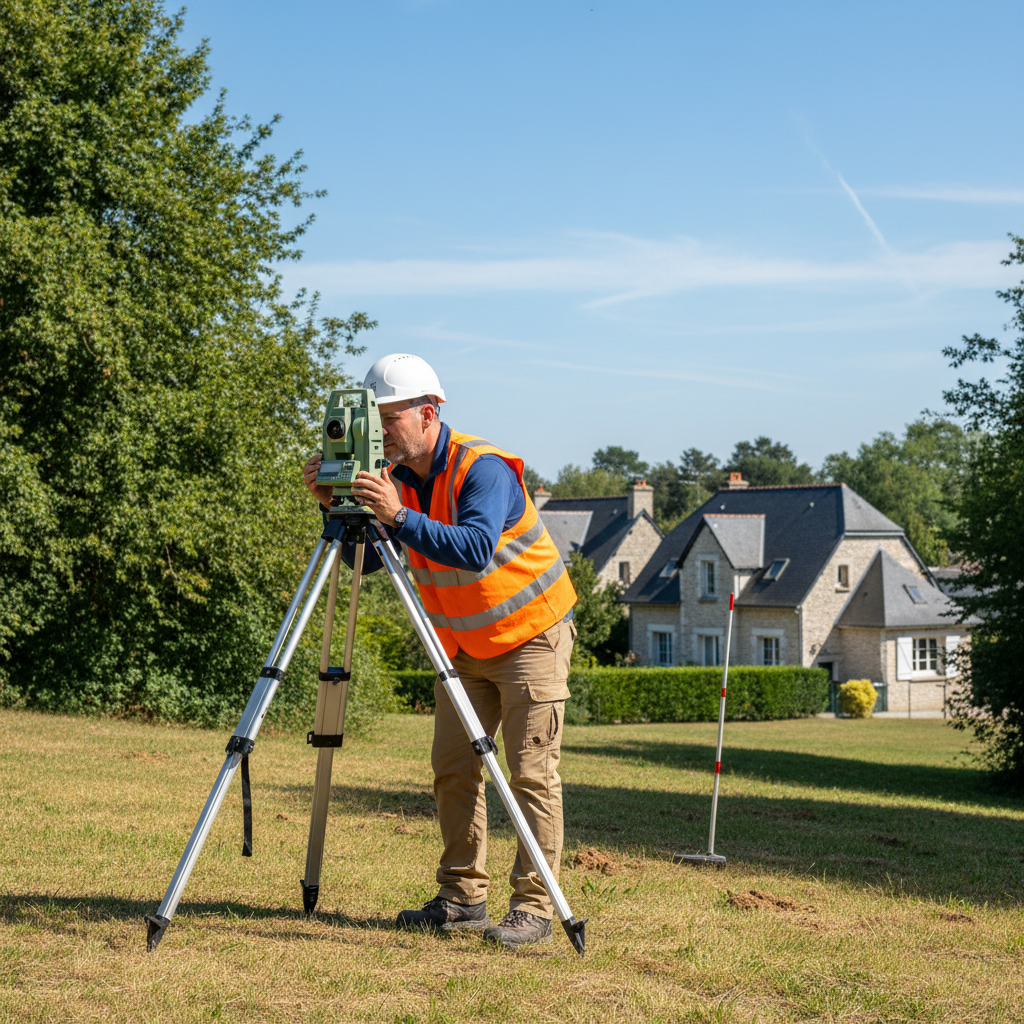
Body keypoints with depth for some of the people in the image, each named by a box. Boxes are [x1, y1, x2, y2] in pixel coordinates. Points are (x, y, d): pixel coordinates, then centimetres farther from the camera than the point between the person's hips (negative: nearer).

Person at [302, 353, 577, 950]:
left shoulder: (482, 468, -24)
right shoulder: (396, 475, -2)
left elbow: (476, 550, -40)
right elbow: (364, 560, -2)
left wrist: (400, 517, -47)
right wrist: (334, 506, -18)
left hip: (532, 637, -7)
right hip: (464, 644, 8)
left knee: (532, 772, -8)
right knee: (453, 769, 5)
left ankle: (535, 907, -4)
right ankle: (463, 897, 13)